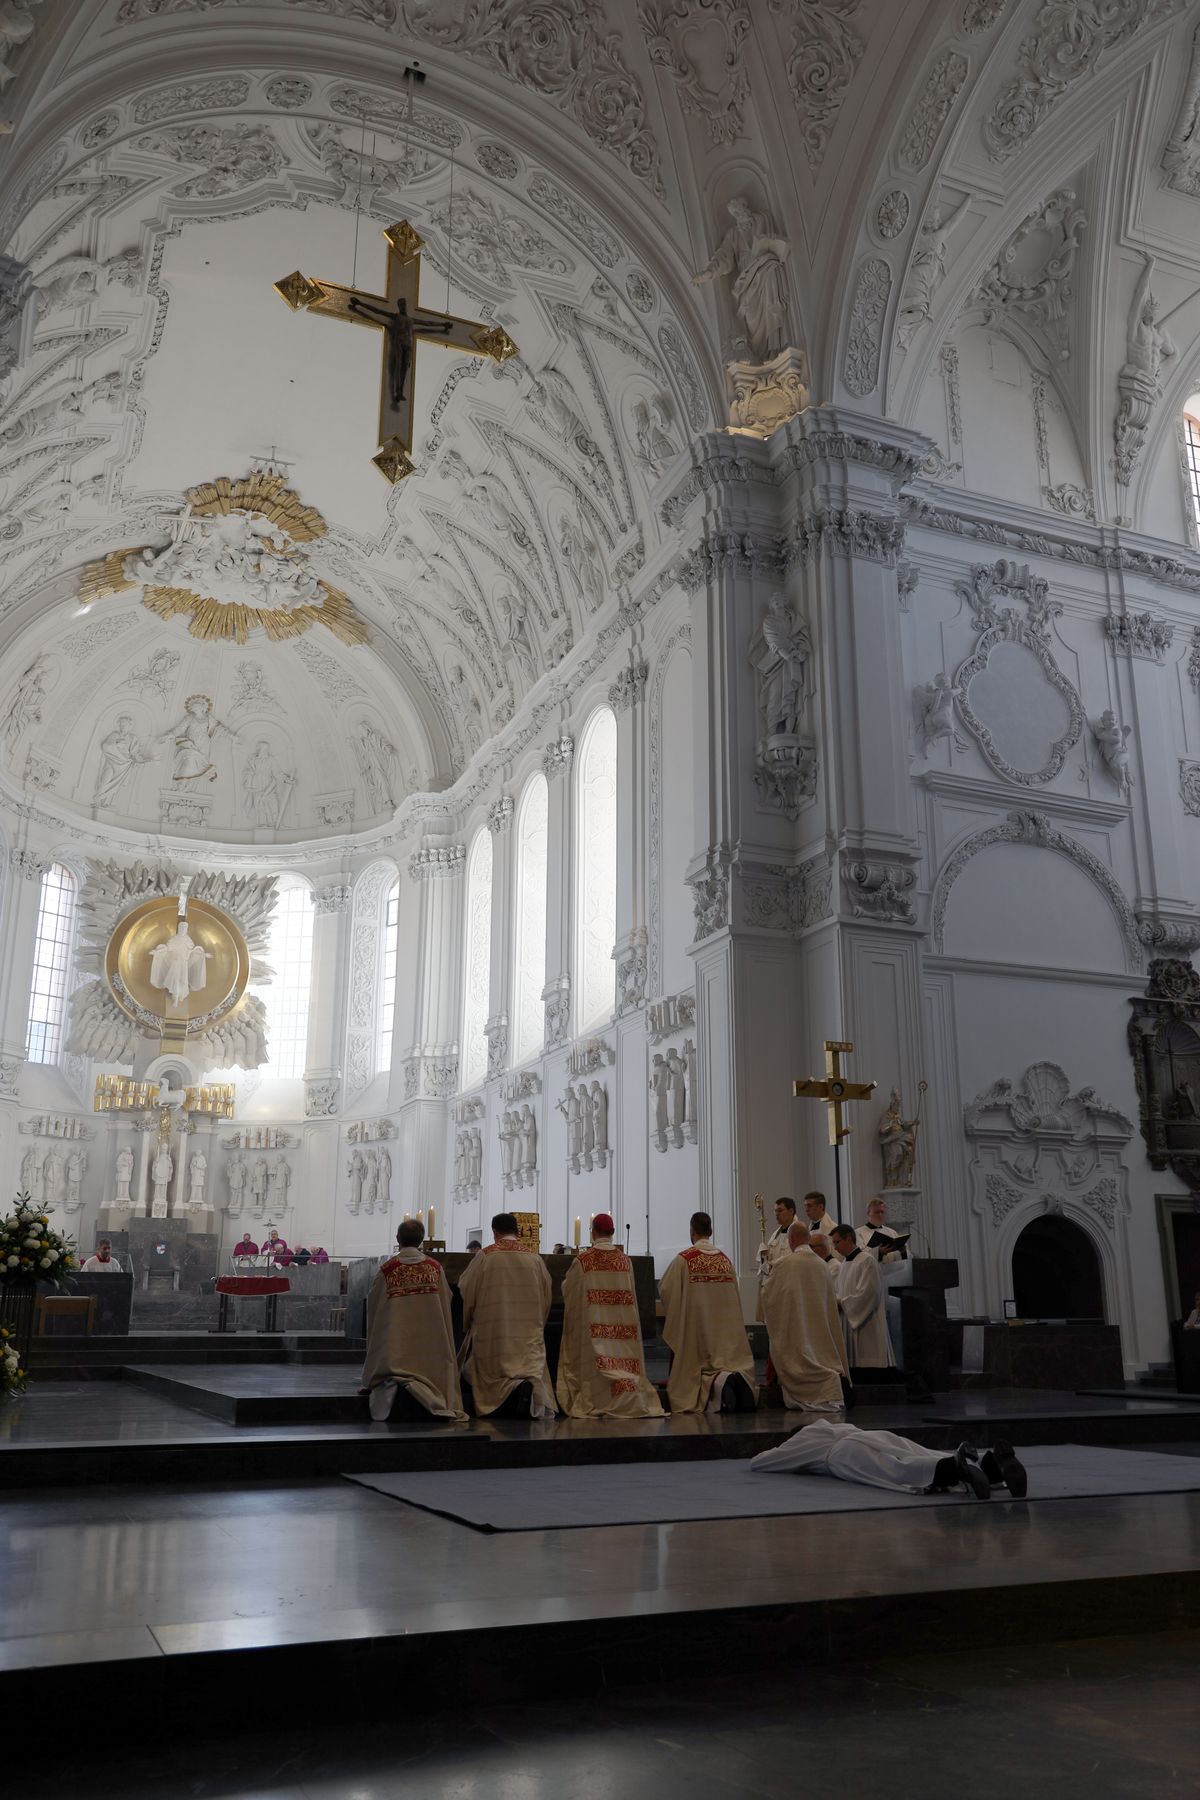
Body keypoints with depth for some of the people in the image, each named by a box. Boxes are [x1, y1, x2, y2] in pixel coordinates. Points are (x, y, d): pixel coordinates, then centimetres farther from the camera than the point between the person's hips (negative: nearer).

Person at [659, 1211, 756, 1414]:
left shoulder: (683, 1259, -10)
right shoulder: (725, 1259, 5)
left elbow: (664, 1289, -4)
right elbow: (734, 1294, 14)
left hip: (694, 1325, -4)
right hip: (725, 1327, 4)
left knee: (698, 1371, 2)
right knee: (730, 1363, 10)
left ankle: (717, 1382, -29)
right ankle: (736, 1378, -24)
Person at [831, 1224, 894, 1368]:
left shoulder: (867, 1261, -12)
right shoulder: (844, 1263, 14)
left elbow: (867, 1294, -18)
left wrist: (841, 1303, -12)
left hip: (866, 1327, -8)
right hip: (850, 1324, 8)